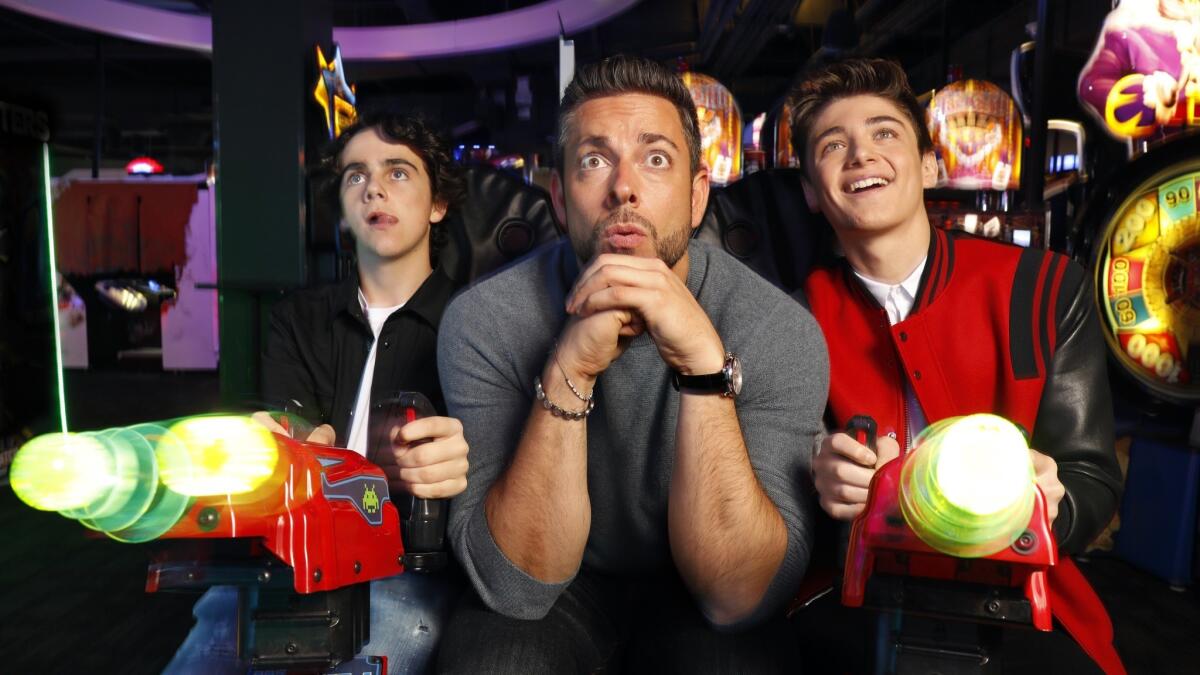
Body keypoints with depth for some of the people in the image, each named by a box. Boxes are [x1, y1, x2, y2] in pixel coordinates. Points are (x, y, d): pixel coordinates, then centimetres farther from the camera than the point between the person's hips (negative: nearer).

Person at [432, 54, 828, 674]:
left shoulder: (781, 332, -18)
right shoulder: (484, 321, -17)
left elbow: (739, 599, -23)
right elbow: (518, 586, -20)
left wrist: (705, 365, -35)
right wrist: (567, 372, -34)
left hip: (691, 593, 1)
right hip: (553, 592, 0)